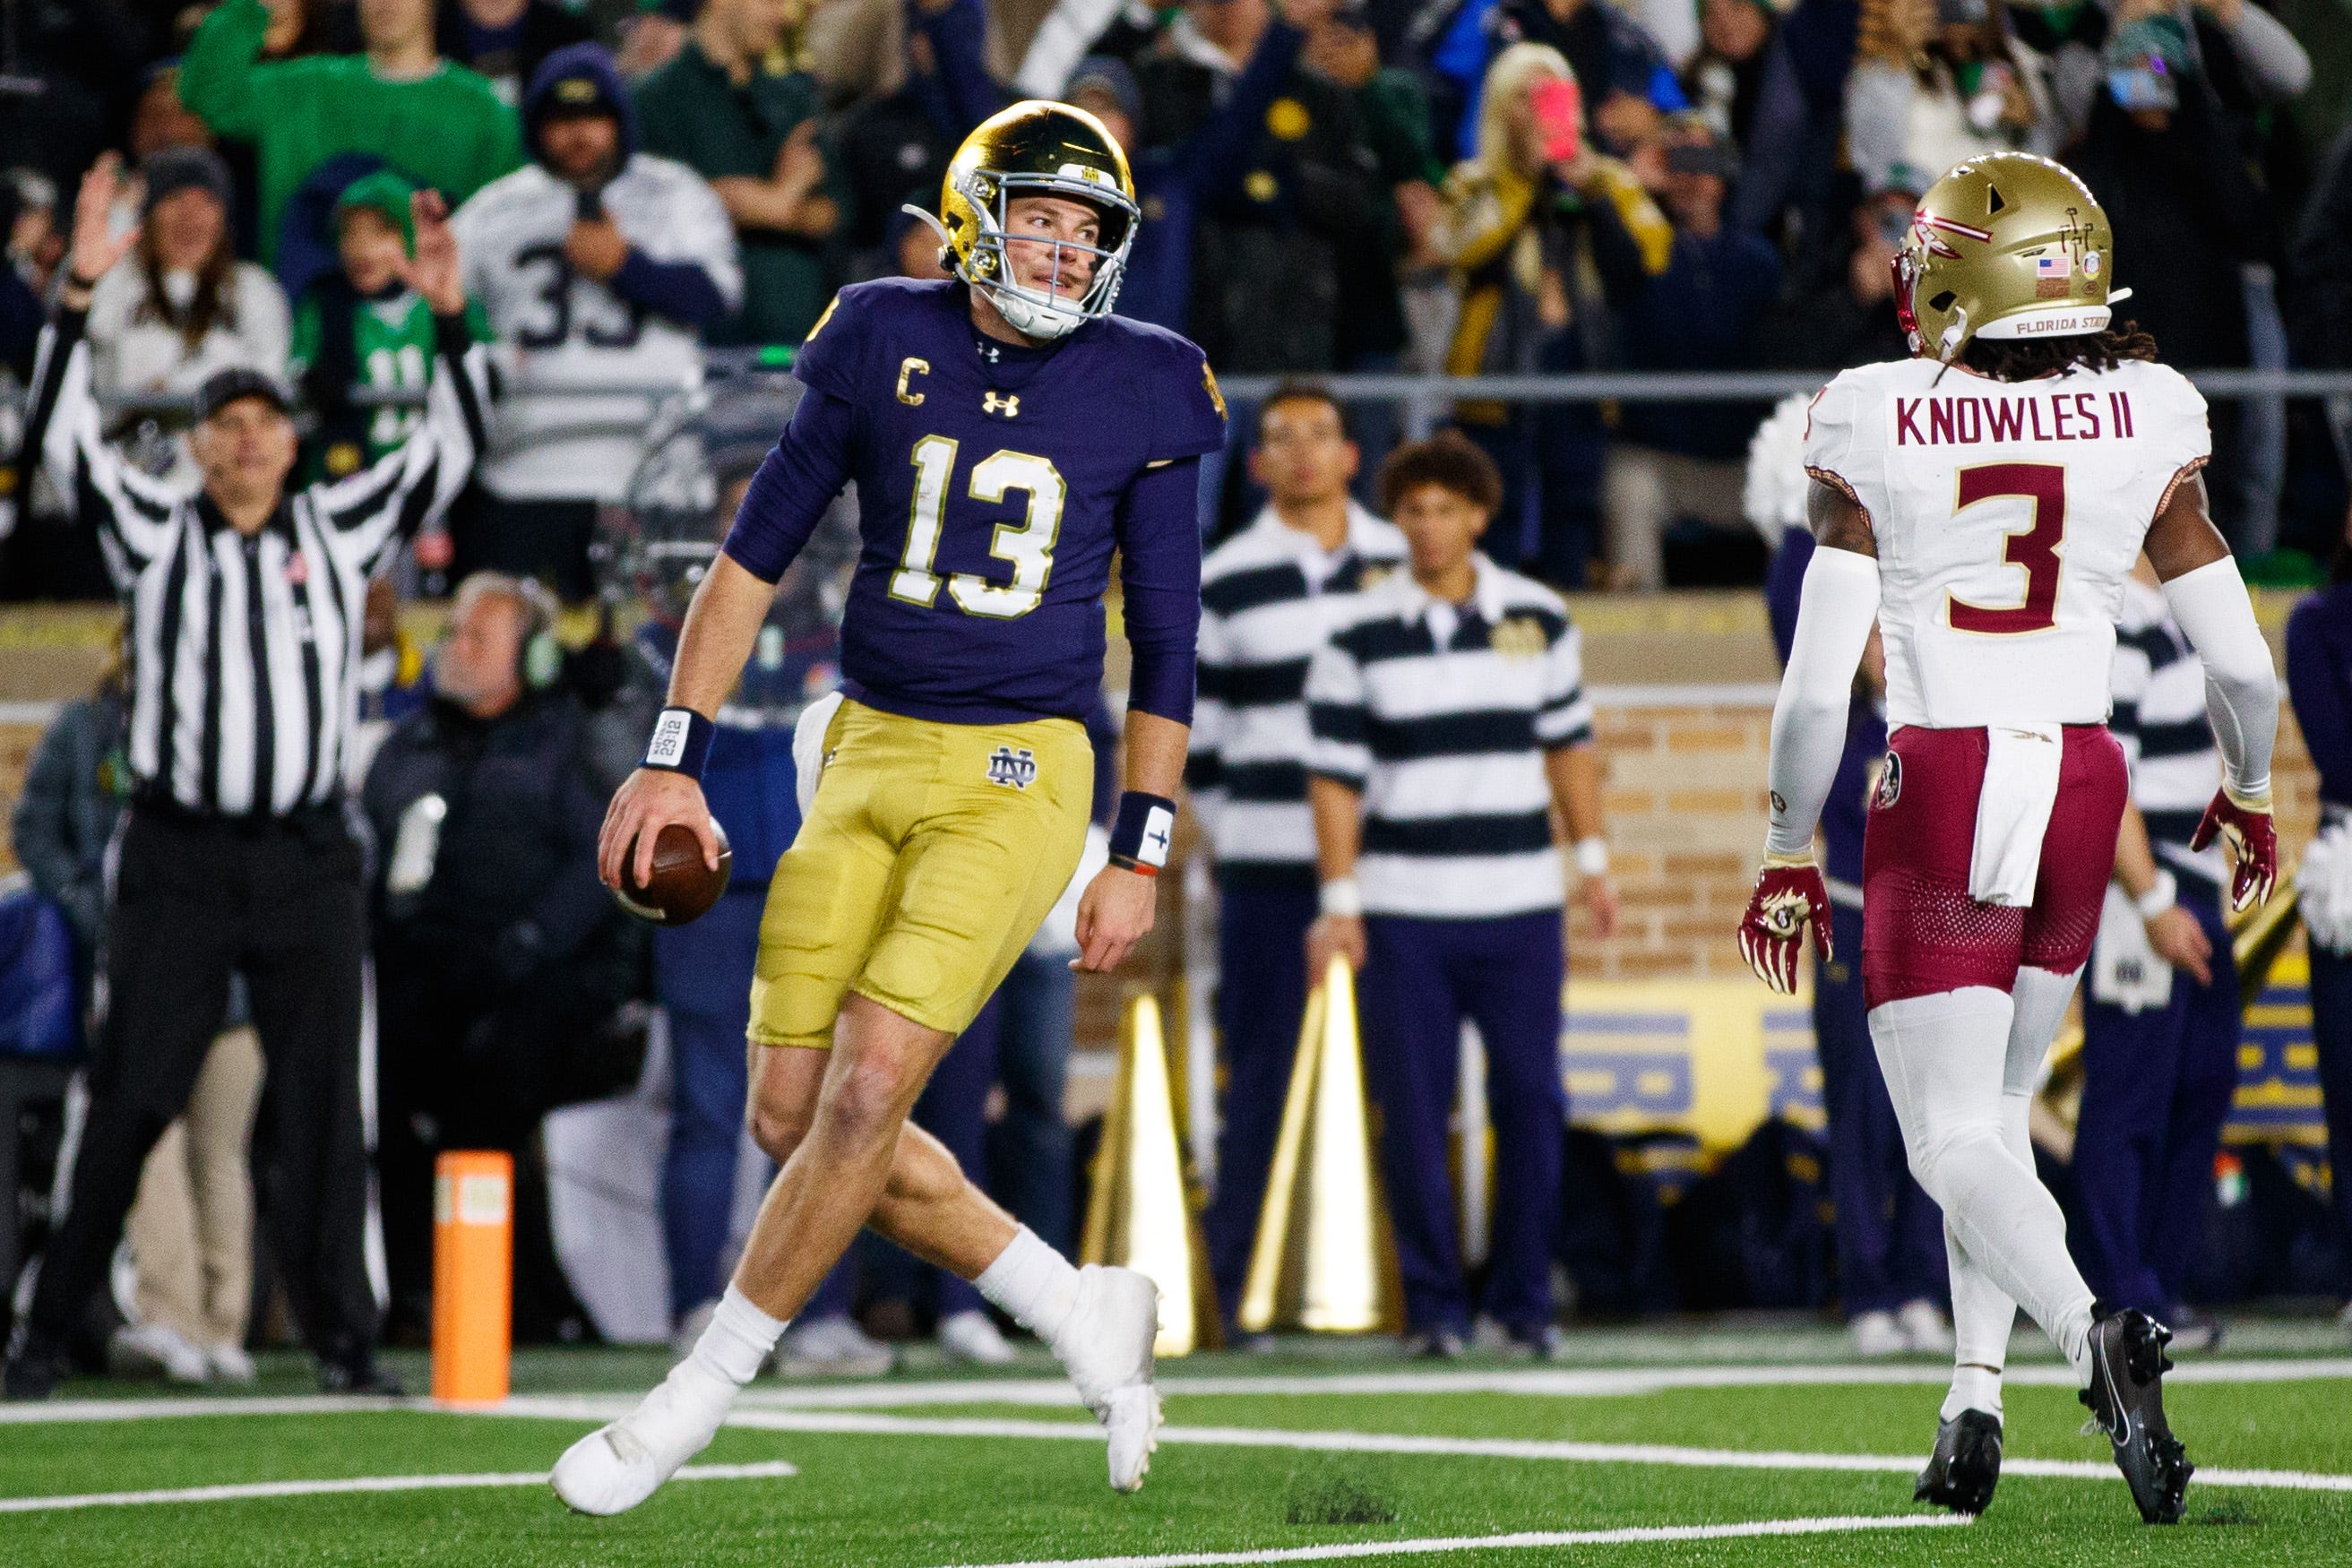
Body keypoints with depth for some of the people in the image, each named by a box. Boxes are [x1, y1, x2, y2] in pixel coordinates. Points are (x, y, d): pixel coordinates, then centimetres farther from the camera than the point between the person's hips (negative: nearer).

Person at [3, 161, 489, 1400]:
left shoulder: (340, 532, 9)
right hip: (179, 855, -1)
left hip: (307, 857, 1)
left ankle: (341, 1340, 4)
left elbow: (448, 454, 2)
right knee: (129, 1099, -2)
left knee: (321, 1100, 0)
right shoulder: (153, 535, 5)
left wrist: (450, 320, -12)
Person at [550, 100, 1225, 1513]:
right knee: (793, 1117, 2)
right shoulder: (887, 347, 2)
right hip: (869, 759, 4)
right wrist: (674, 759, 3)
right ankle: (1083, 1314, 17)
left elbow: (1166, 643, 5)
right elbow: (758, 555, 8)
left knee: (864, 1095, -14)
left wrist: (1142, 855, 1)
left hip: (1019, 775, -4)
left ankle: (696, 1400, 0)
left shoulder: (1142, 393, -1)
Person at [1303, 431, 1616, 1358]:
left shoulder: (1539, 621, 7)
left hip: (1520, 902, 2)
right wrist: (1338, 902, -6)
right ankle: (1434, 1307, 6)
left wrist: (1592, 860, 12)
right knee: (1412, 1112, -2)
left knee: (1532, 1100, -2)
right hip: (1402, 911, -1)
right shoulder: (1358, 637, 1)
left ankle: (1521, 1300, 9)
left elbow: (1567, 743, 16)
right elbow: (1334, 776, 0)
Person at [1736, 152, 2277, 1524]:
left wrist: (1791, 853, 4)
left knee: (1954, 1139, -2)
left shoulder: (1875, 431, -8)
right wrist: (2248, 793, 21)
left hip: (1938, 789, -3)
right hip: (2081, 783, 3)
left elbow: (1820, 684, -8)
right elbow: (2243, 662, 2)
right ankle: (1976, 1394, 11)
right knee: (2000, 1105, 21)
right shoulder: (2150, 423, -1)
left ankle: (2092, 1332, -29)